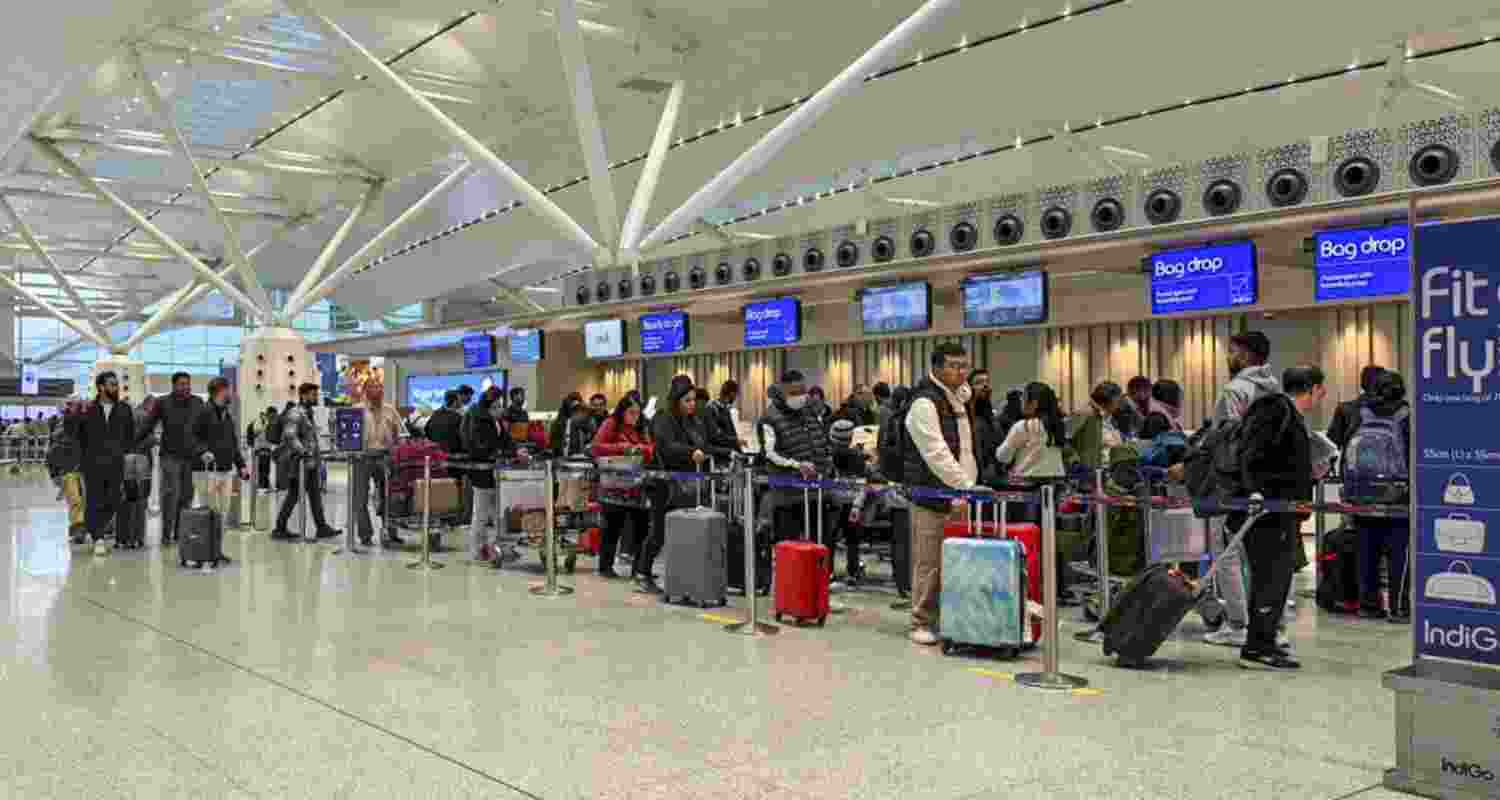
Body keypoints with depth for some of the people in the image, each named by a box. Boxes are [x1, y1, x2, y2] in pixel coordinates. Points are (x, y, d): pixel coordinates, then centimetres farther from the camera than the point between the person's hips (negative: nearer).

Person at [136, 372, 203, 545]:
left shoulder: (198, 403, 8)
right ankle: (166, 534, -2)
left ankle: (179, 532, 14)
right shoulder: (163, 403, 0)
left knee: (186, 495, 6)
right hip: (171, 455, -3)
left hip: (191, 456, 3)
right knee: (171, 493, -8)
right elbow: (147, 426, 2)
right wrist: (133, 445, -4)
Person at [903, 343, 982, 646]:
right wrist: (967, 487, -25)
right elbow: (936, 453, -21)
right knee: (928, 563, -3)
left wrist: (967, 489, 9)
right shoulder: (925, 403, -12)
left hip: (957, 496, 8)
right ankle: (922, 623, 8)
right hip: (931, 496, -8)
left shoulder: (960, 399, 16)